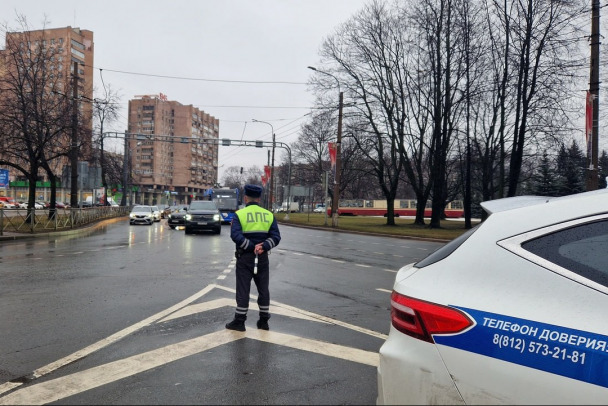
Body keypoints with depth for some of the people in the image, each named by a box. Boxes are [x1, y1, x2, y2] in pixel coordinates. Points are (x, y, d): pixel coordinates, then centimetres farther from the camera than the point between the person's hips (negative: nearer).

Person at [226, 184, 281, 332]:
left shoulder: (239, 214, -5)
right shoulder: (269, 215, 4)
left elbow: (235, 235, -19)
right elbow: (276, 236, -6)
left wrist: (251, 246, -17)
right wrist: (263, 246, -16)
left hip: (244, 258, -3)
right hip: (263, 258, 3)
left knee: (243, 289, 4)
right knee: (263, 289, 12)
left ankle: (239, 321, 10)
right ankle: (264, 321, 19)